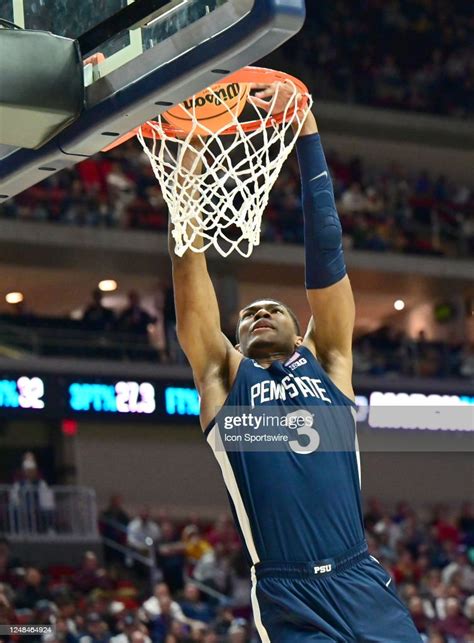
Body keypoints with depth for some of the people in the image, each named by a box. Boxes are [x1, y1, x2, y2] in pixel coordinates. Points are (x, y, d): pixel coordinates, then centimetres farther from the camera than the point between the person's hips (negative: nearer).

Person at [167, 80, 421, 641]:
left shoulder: (328, 363, 17)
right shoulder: (224, 376, 14)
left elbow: (325, 250, 12)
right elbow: (188, 262, 10)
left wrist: (306, 130, 8)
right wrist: (190, 149, 6)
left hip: (364, 583, 2)